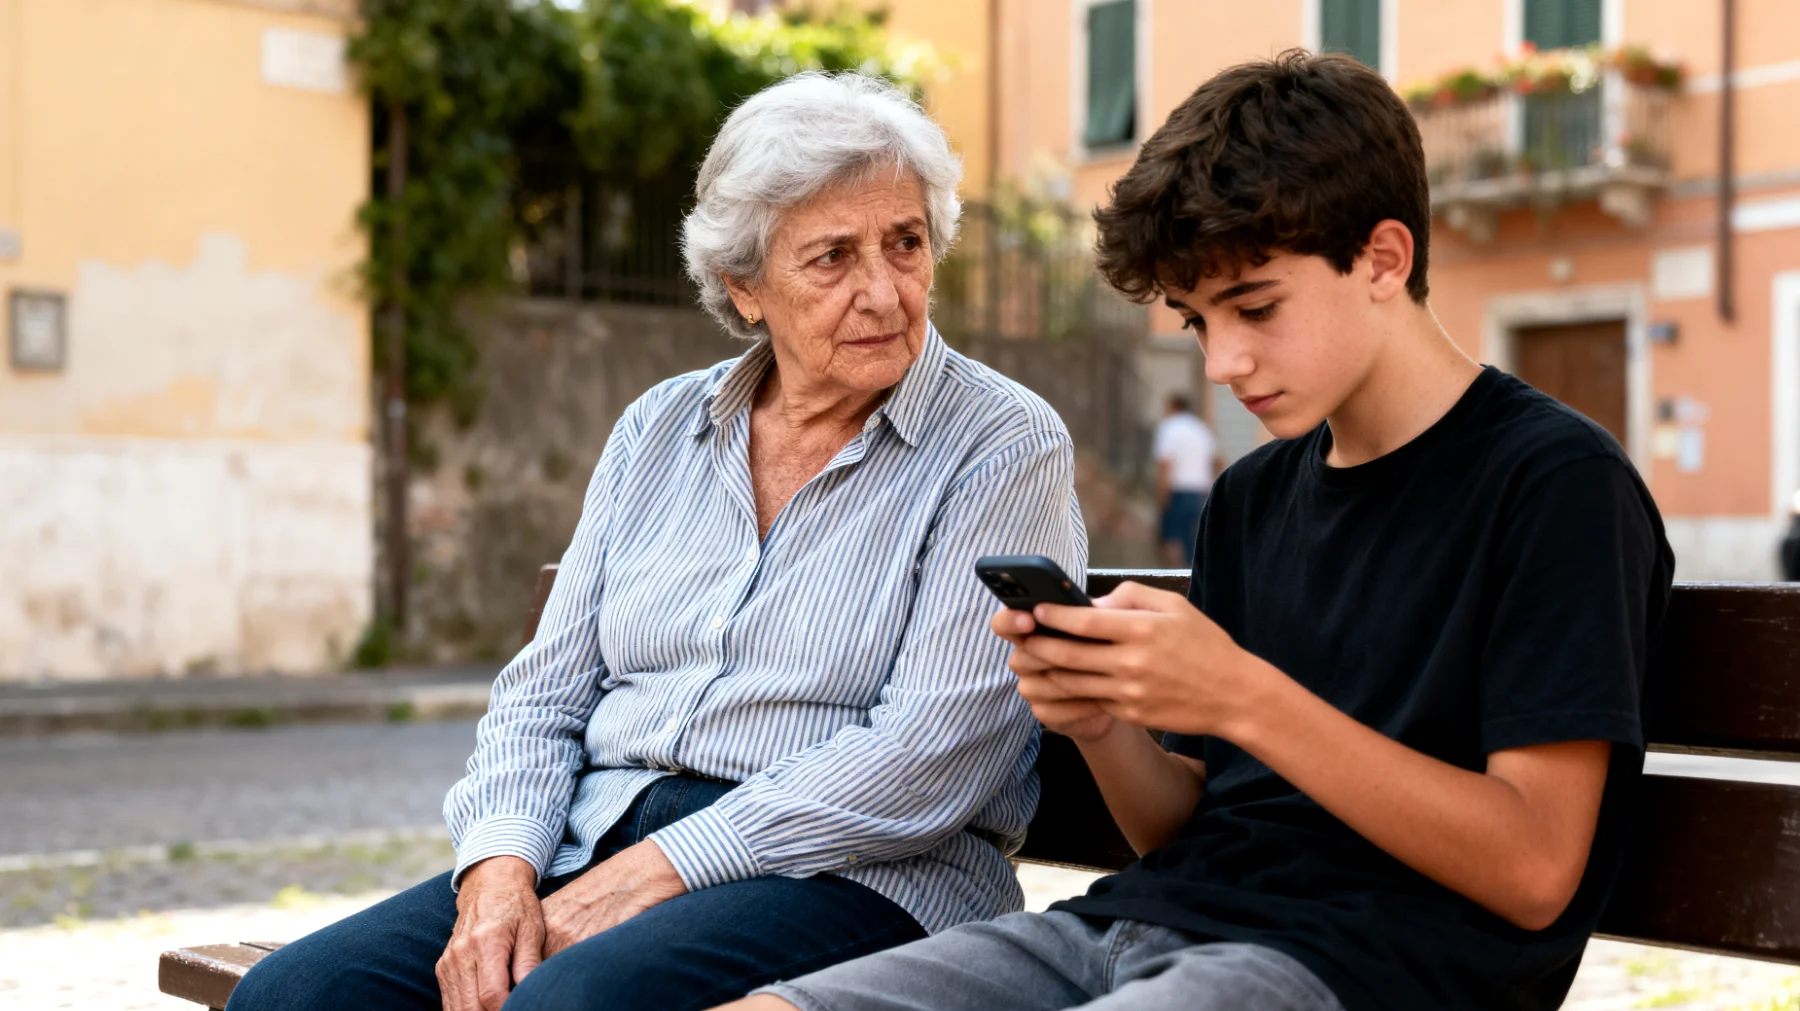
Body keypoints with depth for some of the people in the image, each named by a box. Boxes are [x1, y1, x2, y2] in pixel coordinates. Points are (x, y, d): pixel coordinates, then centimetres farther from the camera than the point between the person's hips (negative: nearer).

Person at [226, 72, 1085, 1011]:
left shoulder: (1007, 448, -2)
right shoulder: (657, 429, 15)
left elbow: (934, 754, -13)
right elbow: (546, 693, 13)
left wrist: (663, 868, -17)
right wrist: (500, 871, -8)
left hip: (849, 878, -4)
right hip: (602, 843, 5)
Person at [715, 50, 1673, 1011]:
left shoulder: (1555, 480, -5)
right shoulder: (1250, 498, 18)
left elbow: (1533, 874, -11)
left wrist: (1246, 701, -18)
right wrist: (1100, 721, -3)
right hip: (1151, 917, 7)